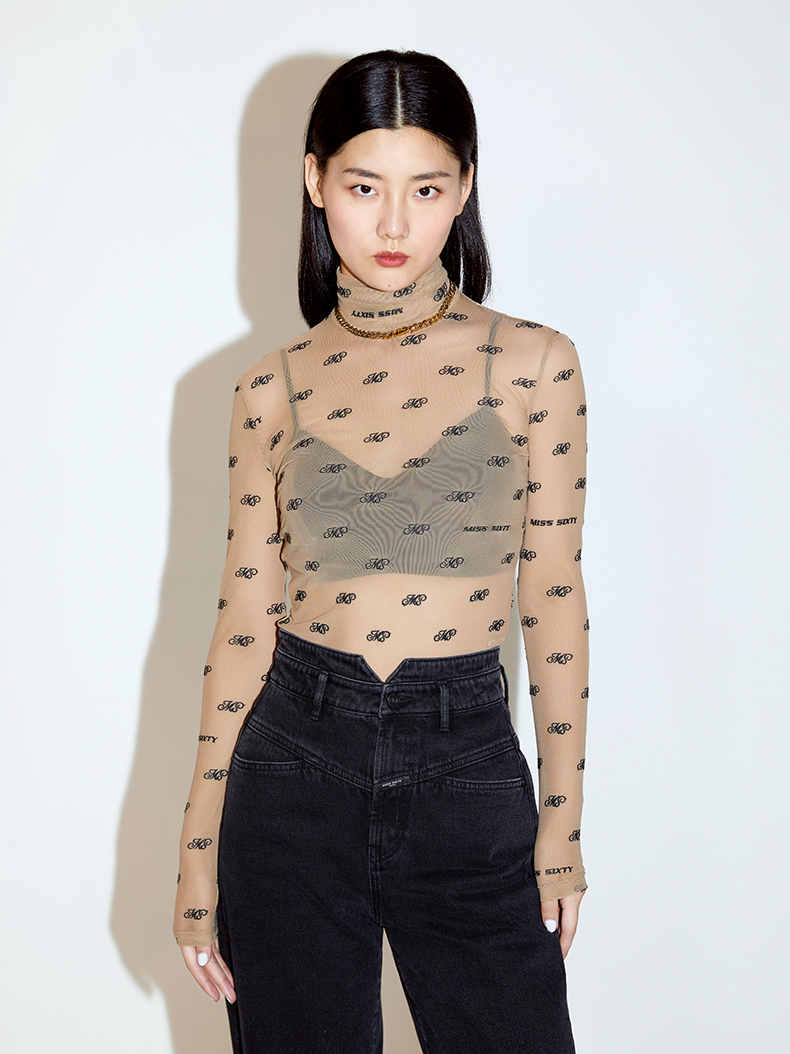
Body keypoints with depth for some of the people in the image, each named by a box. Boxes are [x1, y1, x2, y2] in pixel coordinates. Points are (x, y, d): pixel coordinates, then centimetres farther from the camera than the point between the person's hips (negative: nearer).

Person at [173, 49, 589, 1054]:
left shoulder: (534, 365, -2)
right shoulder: (273, 388, 1)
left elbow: (553, 603, 1)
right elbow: (245, 619, 3)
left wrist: (562, 822, 2)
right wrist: (199, 851, 4)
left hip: (468, 771, -1)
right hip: (298, 758, 1)